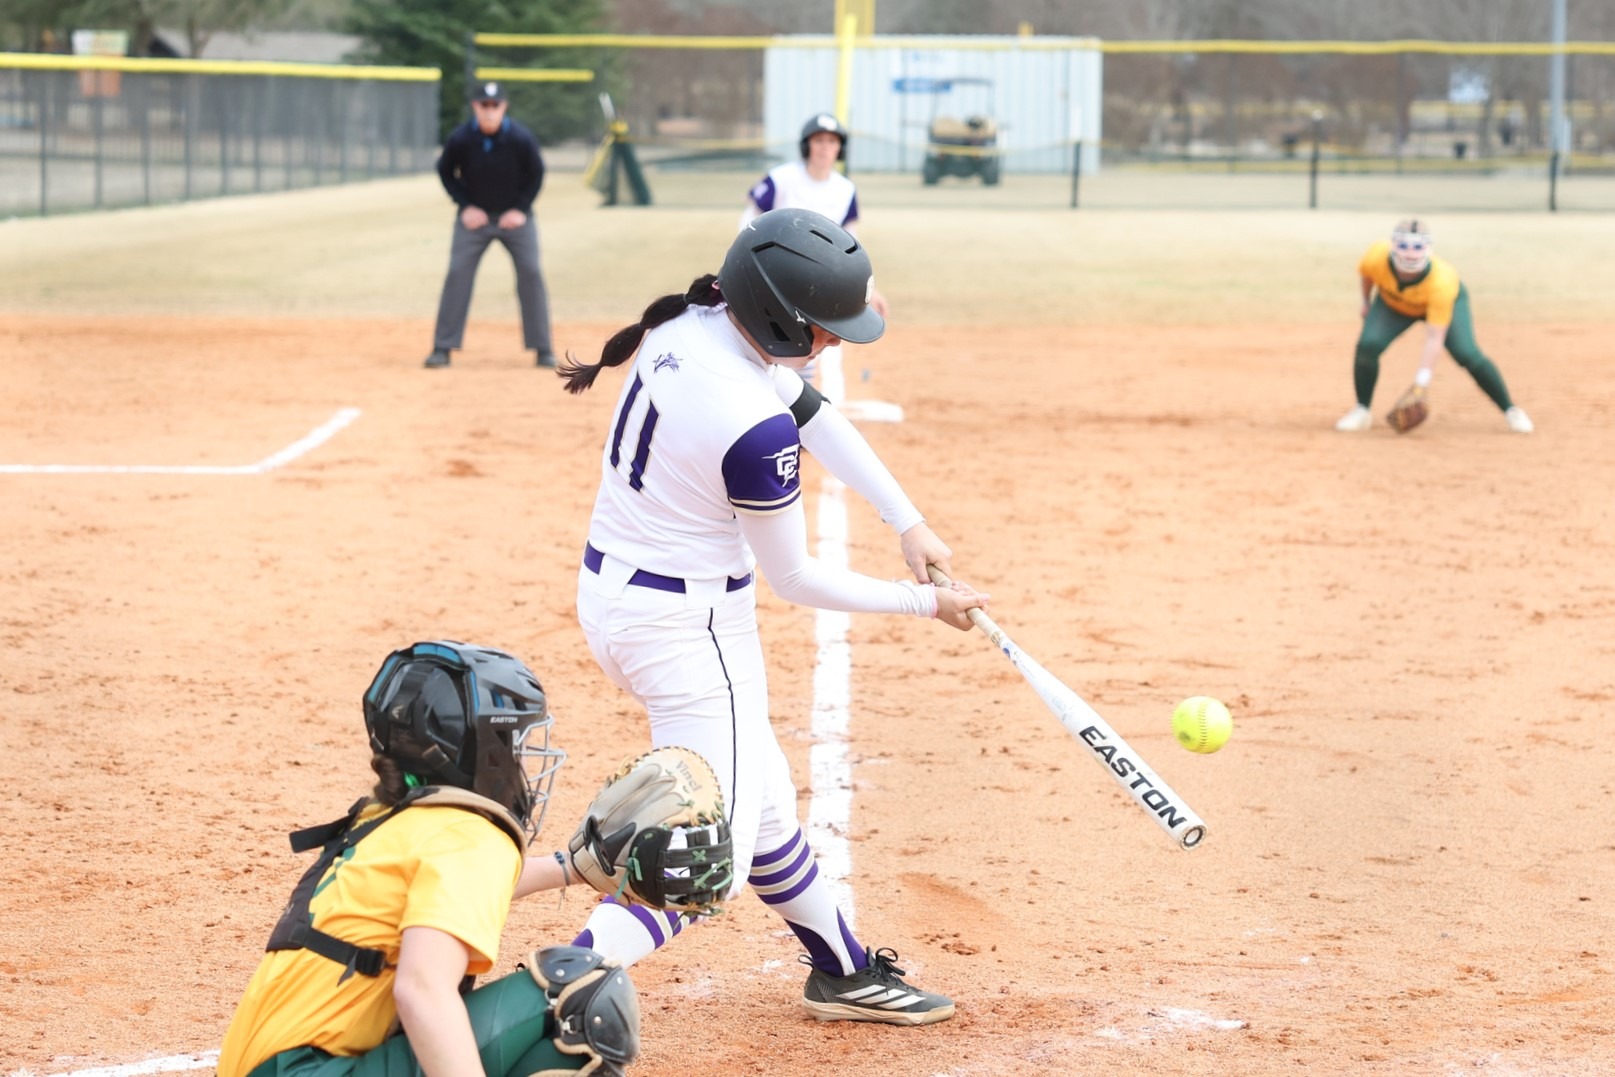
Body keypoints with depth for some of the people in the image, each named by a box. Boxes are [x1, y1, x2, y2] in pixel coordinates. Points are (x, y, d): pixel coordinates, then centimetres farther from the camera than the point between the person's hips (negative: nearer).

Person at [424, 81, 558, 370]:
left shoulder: (521, 139, -18)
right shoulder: (459, 139, -17)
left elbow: (536, 174, -2)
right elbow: (445, 171, 1)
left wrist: (521, 209, -9)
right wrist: (465, 205, -7)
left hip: (514, 215, 0)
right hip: (475, 216, 0)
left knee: (530, 274, -6)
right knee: (457, 274, -8)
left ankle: (543, 350, 3)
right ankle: (442, 348, -2)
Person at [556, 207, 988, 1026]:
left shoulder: (692, 321, -5)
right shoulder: (755, 431, -29)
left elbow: (813, 412, 7)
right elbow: (793, 579, -15)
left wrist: (908, 522, 2)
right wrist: (924, 602, -3)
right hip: (688, 624, -9)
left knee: (762, 802, 24)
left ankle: (844, 972, 41)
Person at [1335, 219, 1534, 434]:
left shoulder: (1441, 282, -42)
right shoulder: (1377, 257, -35)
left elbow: (1434, 338, -39)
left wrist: (1421, 382, -44)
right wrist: (1366, 302, 8)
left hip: (1448, 301, -3)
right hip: (1392, 302, 3)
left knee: (1468, 354, -21)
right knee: (1368, 345, -20)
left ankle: (1510, 410, -3)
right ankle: (1361, 411, 1)